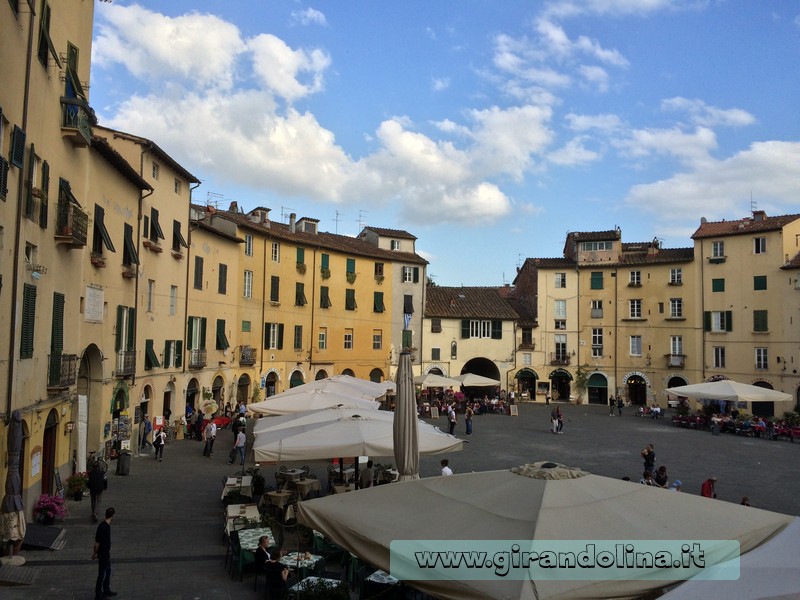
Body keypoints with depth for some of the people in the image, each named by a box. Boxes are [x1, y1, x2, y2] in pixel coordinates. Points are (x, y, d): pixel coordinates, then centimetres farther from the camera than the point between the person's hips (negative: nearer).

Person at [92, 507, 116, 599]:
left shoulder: (107, 525, 1)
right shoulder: (102, 527, -28)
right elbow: (97, 542, -22)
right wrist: (94, 554, -12)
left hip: (107, 553, 9)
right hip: (103, 554, -9)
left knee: (108, 571, 21)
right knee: (102, 574, 4)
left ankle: (106, 591, 35)